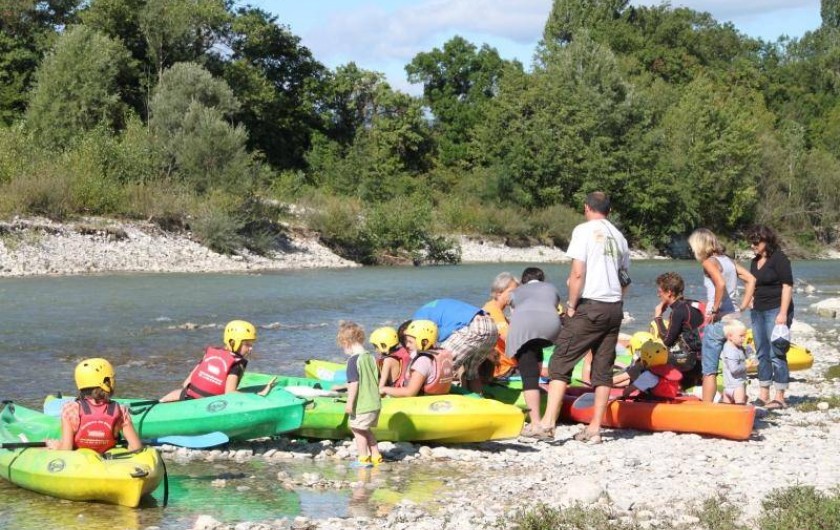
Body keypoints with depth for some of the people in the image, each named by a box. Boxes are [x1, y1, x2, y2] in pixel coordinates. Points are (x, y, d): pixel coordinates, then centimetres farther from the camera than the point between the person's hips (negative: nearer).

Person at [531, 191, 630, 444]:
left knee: (561, 362, -3)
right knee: (603, 368, 8)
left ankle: (548, 423, -12)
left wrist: (571, 306, -6)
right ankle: (594, 428, 8)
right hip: (614, 308, 6)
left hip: (589, 306, -6)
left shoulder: (584, 230, -4)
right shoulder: (619, 237, 15)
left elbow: (577, 273, -13)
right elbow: (624, 279, 15)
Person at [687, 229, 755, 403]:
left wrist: (715, 309, -17)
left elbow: (720, 283, -27)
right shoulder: (728, 260, 12)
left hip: (717, 321, -7)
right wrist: (743, 305, 9)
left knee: (709, 371, -1)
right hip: (734, 317, 7)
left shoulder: (709, 262, -9)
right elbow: (751, 279, 11)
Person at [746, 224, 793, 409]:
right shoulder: (755, 262, 16)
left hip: (776, 311, -8)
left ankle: (780, 398, -5)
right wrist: (751, 305, 18)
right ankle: (763, 396, 15)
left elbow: (787, 286, -13)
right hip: (758, 311, 8)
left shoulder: (779, 258, -8)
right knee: (762, 354, 10)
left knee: (777, 354, -8)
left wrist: (783, 313, -19)